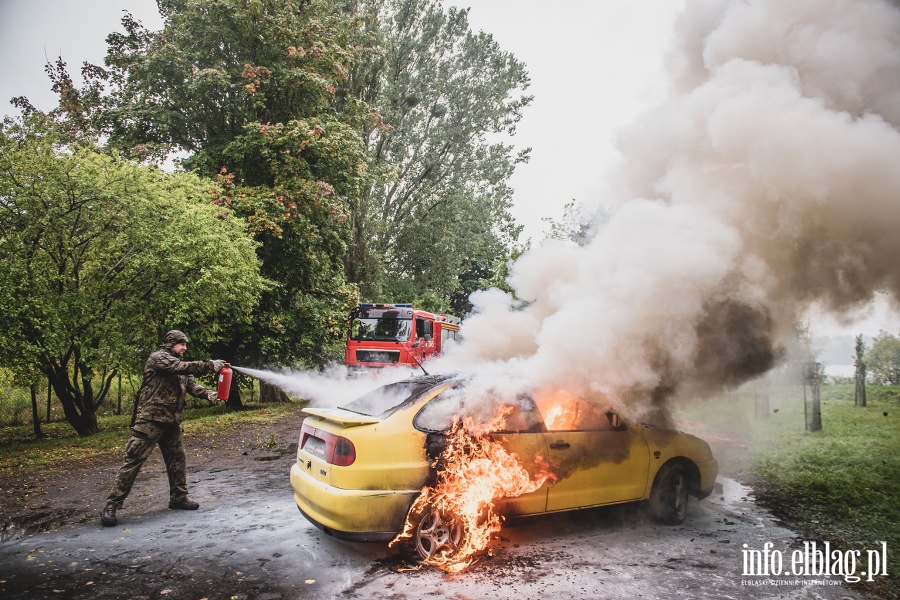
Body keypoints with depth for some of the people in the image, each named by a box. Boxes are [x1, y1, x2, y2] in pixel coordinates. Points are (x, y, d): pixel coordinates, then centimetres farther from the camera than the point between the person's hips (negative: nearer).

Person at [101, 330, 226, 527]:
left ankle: (178, 498, 23)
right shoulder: (158, 358, -8)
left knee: (177, 459, 12)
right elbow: (181, 367, -24)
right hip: (150, 420, -9)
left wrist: (208, 394, -10)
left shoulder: (179, 365, 18)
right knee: (134, 460, -7)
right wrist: (210, 365, -27)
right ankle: (112, 505, -1)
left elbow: (192, 385, 9)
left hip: (172, 421, 9)